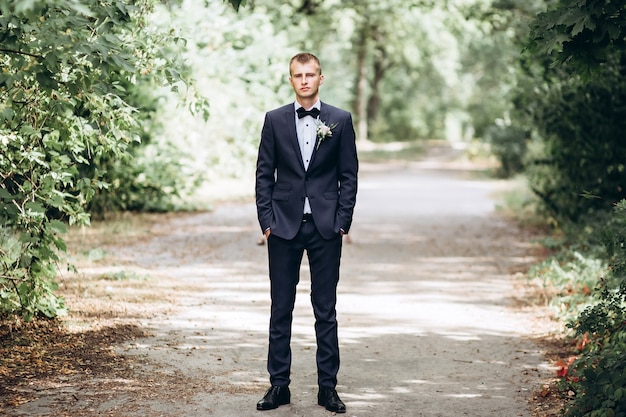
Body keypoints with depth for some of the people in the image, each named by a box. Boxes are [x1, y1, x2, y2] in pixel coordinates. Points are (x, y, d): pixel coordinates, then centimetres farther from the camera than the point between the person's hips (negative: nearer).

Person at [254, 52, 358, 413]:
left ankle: (328, 386, 10)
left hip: (325, 227, -1)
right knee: (281, 309, 5)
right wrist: (267, 221, -2)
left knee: (326, 310, 4)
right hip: (284, 226, 1)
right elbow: (264, 174, 5)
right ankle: (279, 385, 11)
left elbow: (349, 176, 4)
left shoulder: (340, 120, 3)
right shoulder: (275, 120, 5)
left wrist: (343, 222, -4)